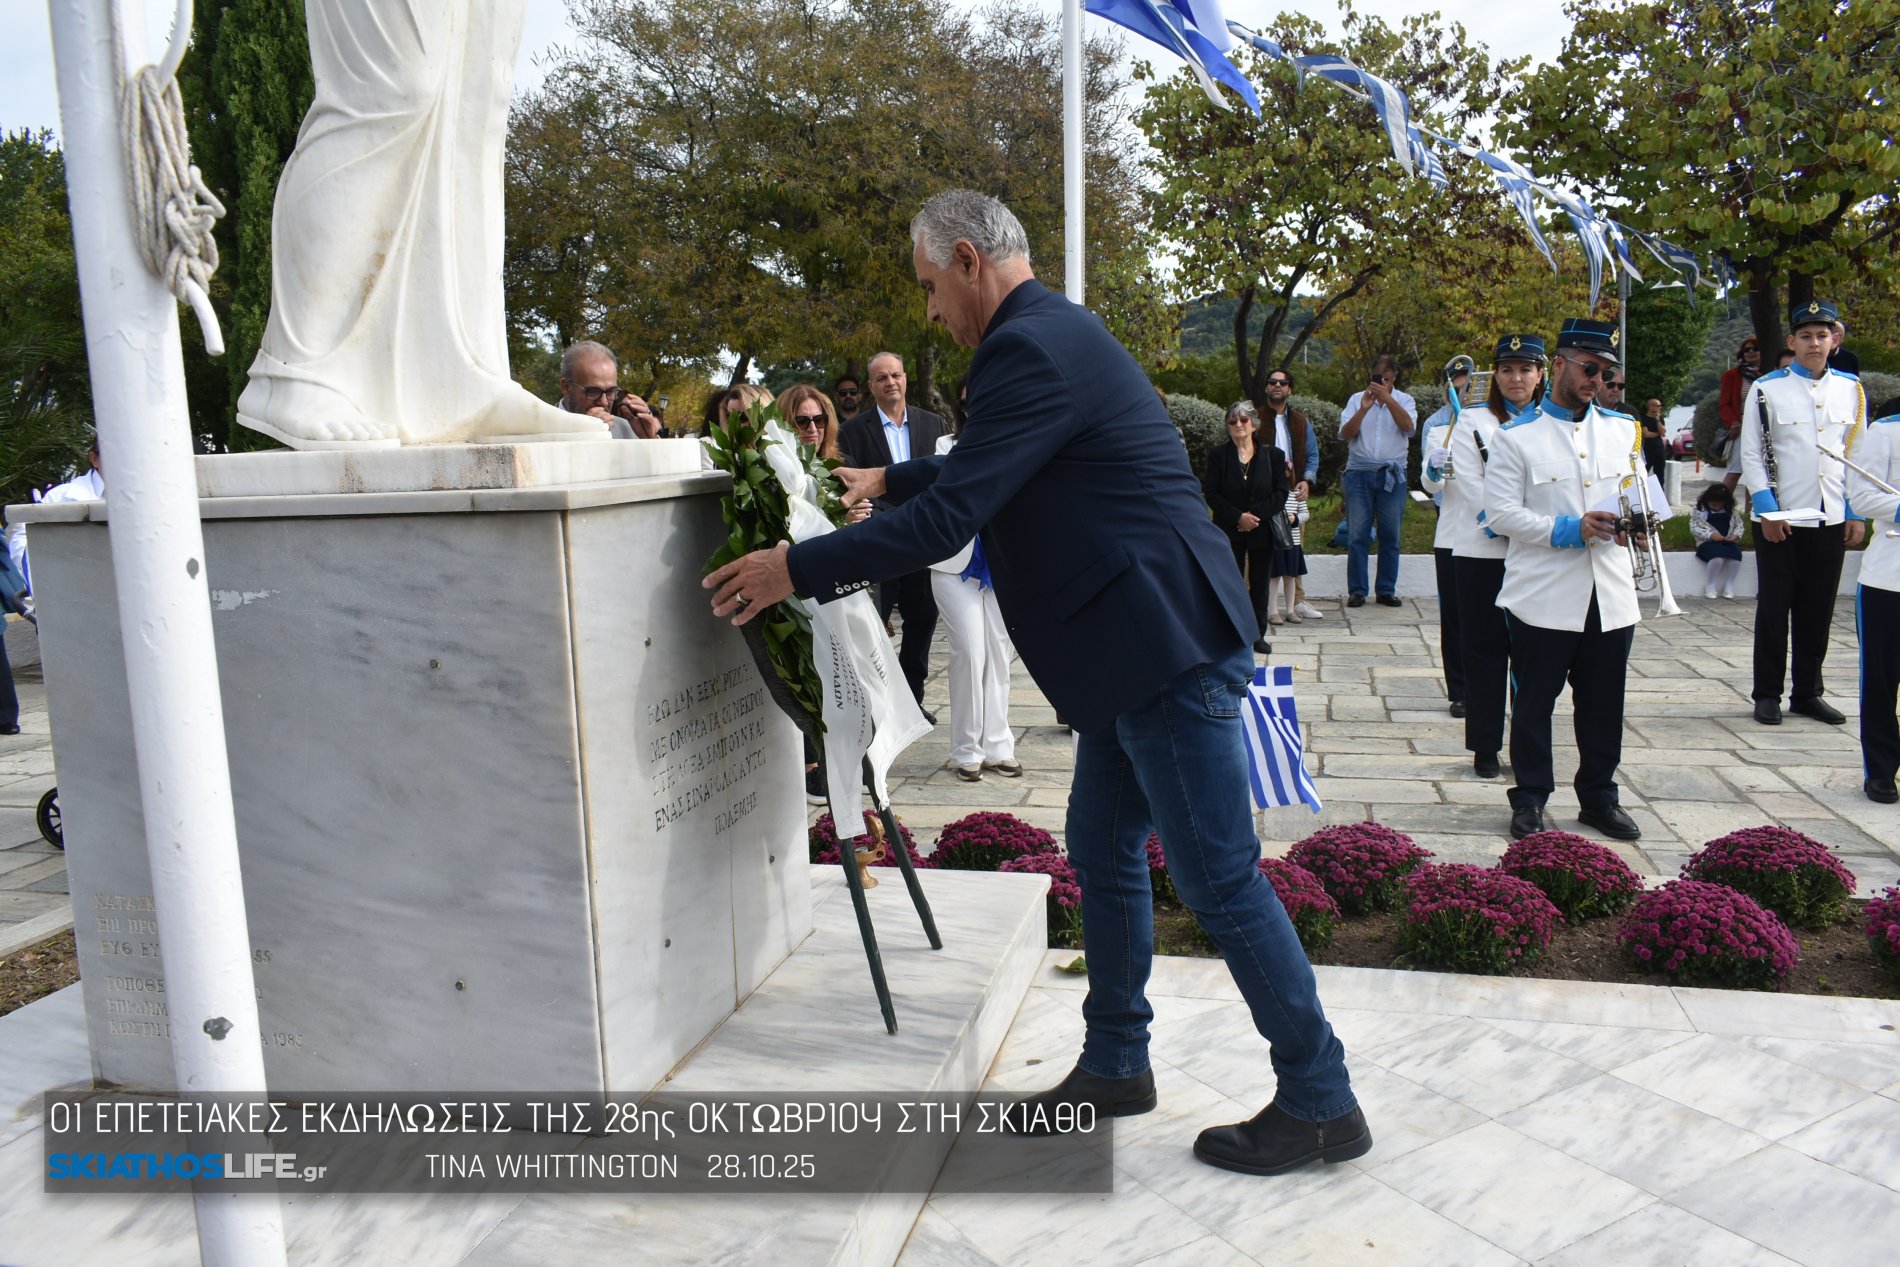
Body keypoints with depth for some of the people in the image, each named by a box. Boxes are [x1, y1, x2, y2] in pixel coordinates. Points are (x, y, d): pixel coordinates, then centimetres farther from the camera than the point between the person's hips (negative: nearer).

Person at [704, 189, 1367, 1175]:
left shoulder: (1033, 348, -16)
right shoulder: (1051, 334, 17)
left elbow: (948, 519, -21)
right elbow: (978, 467, 34)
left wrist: (797, 569, -13)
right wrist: (886, 478, 35)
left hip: (1167, 647, -11)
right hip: (1135, 649, 11)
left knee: (1218, 877, -1)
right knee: (1102, 855, 17)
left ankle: (1320, 1103, 15)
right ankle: (1115, 1065, 32)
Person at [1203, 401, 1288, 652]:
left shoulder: (1273, 455, 3)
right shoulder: (1218, 456, 1)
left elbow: (1280, 493, -1)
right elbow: (1211, 494, -5)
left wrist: (1256, 515, -13)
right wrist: (1238, 517, -15)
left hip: (1262, 530, 1)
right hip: (1230, 532, -1)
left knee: (1260, 583, 6)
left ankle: (1258, 635, 16)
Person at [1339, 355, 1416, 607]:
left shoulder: (1403, 400, 8)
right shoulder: (1357, 399, 9)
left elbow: (1408, 426, -12)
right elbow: (1345, 433, -3)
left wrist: (1387, 398, -19)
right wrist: (1363, 409, -16)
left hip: (1392, 475, 0)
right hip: (1359, 474, 0)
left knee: (1390, 536, 3)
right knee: (1357, 535, -1)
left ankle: (1387, 590, 11)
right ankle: (1356, 591, 4)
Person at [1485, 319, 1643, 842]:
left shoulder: (1622, 429, 12)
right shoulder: (1518, 436, -2)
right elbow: (1500, 512, -9)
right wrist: (1568, 530, -18)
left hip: (1611, 595, 4)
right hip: (1543, 597, -4)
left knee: (1603, 702, 11)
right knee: (1534, 702, 5)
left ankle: (1599, 796, 26)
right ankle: (1530, 799, 18)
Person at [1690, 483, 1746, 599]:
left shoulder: (1732, 510, 11)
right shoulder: (1700, 510, 1)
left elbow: (1739, 524, 15)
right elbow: (1694, 528, -4)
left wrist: (1736, 535, -7)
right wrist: (1710, 535, -18)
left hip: (1728, 541, 4)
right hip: (1708, 542, -3)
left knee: (1736, 554, -31)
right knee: (1717, 555, -37)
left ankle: (1729, 584, -12)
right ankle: (1711, 585, -15)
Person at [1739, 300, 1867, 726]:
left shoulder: (1851, 389, 7)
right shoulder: (1766, 389, -3)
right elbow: (1751, 455, -4)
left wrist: (1857, 514, 5)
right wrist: (1767, 510, -11)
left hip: (1833, 521, 3)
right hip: (1779, 520, -3)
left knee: (1818, 611, 9)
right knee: (1774, 609, 3)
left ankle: (1808, 692, 20)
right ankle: (1768, 695, 12)